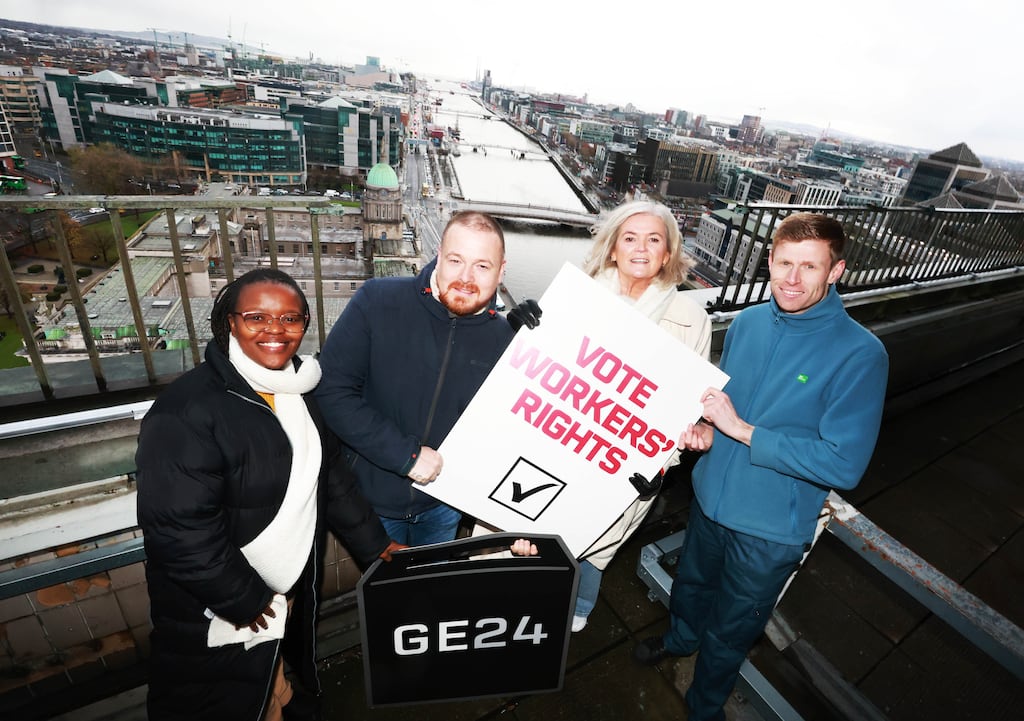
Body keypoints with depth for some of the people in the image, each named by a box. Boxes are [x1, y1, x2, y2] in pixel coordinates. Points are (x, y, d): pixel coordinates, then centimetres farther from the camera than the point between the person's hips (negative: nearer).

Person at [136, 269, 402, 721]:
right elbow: (179, 528, -25)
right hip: (217, 619, -6)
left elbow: (333, 477, 6)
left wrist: (373, 545, 6)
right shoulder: (186, 412, -24)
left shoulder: (301, 391, -1)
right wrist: (245, 599, -17)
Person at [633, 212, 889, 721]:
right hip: (710, 497, 5)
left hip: (771, 529, -4)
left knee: (729, 631, 20)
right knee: (691, 583, 31)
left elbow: (844, 464, -26)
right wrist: (705, 429, -13)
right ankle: (681, 636, 64)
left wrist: (741, 430, -28)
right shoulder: (748, 322, -6)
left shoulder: (859, 354, -22)